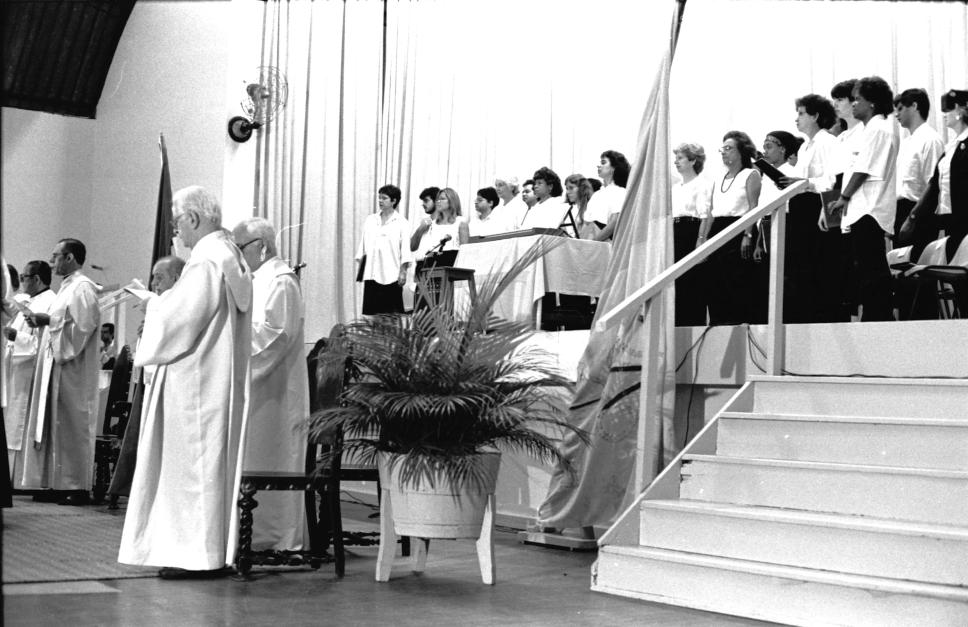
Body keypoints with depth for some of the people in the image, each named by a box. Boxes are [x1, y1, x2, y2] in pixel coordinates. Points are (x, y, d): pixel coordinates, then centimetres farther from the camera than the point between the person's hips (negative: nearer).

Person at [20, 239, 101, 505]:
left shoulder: (82, 287, -11)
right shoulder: (68, 286, 18)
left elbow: (84, 325, -20)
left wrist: (49, 320, -17)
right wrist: (42, 321, 9)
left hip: (72, 367, -10)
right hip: (56, 365, 10)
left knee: (72, 425, -6)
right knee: (57, 424, 8)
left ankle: (78, 487, -2)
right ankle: (60, 483, 11)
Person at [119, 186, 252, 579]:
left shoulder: (205, 260, -17)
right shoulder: (229, 255, 13)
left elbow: (179, 318, -20)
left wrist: (153, 306, -1)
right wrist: (161, 303, 13)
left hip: (196, 380, -10)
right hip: (217, 378, 10)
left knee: (194, 461, -3)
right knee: (210, 460, 12)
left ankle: (200, 552, 1)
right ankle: (212, 549, 18)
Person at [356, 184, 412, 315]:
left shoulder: (401, 222, 1)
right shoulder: (370, 220, 14)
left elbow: (405, 249, -3)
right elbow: (363, 246, 17)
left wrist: (403, 271, -10)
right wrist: (359, 267, 12)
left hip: (391, 275, -4)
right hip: (371, 274, 4)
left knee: (392, 313, -4)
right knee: (371, 311, 1)